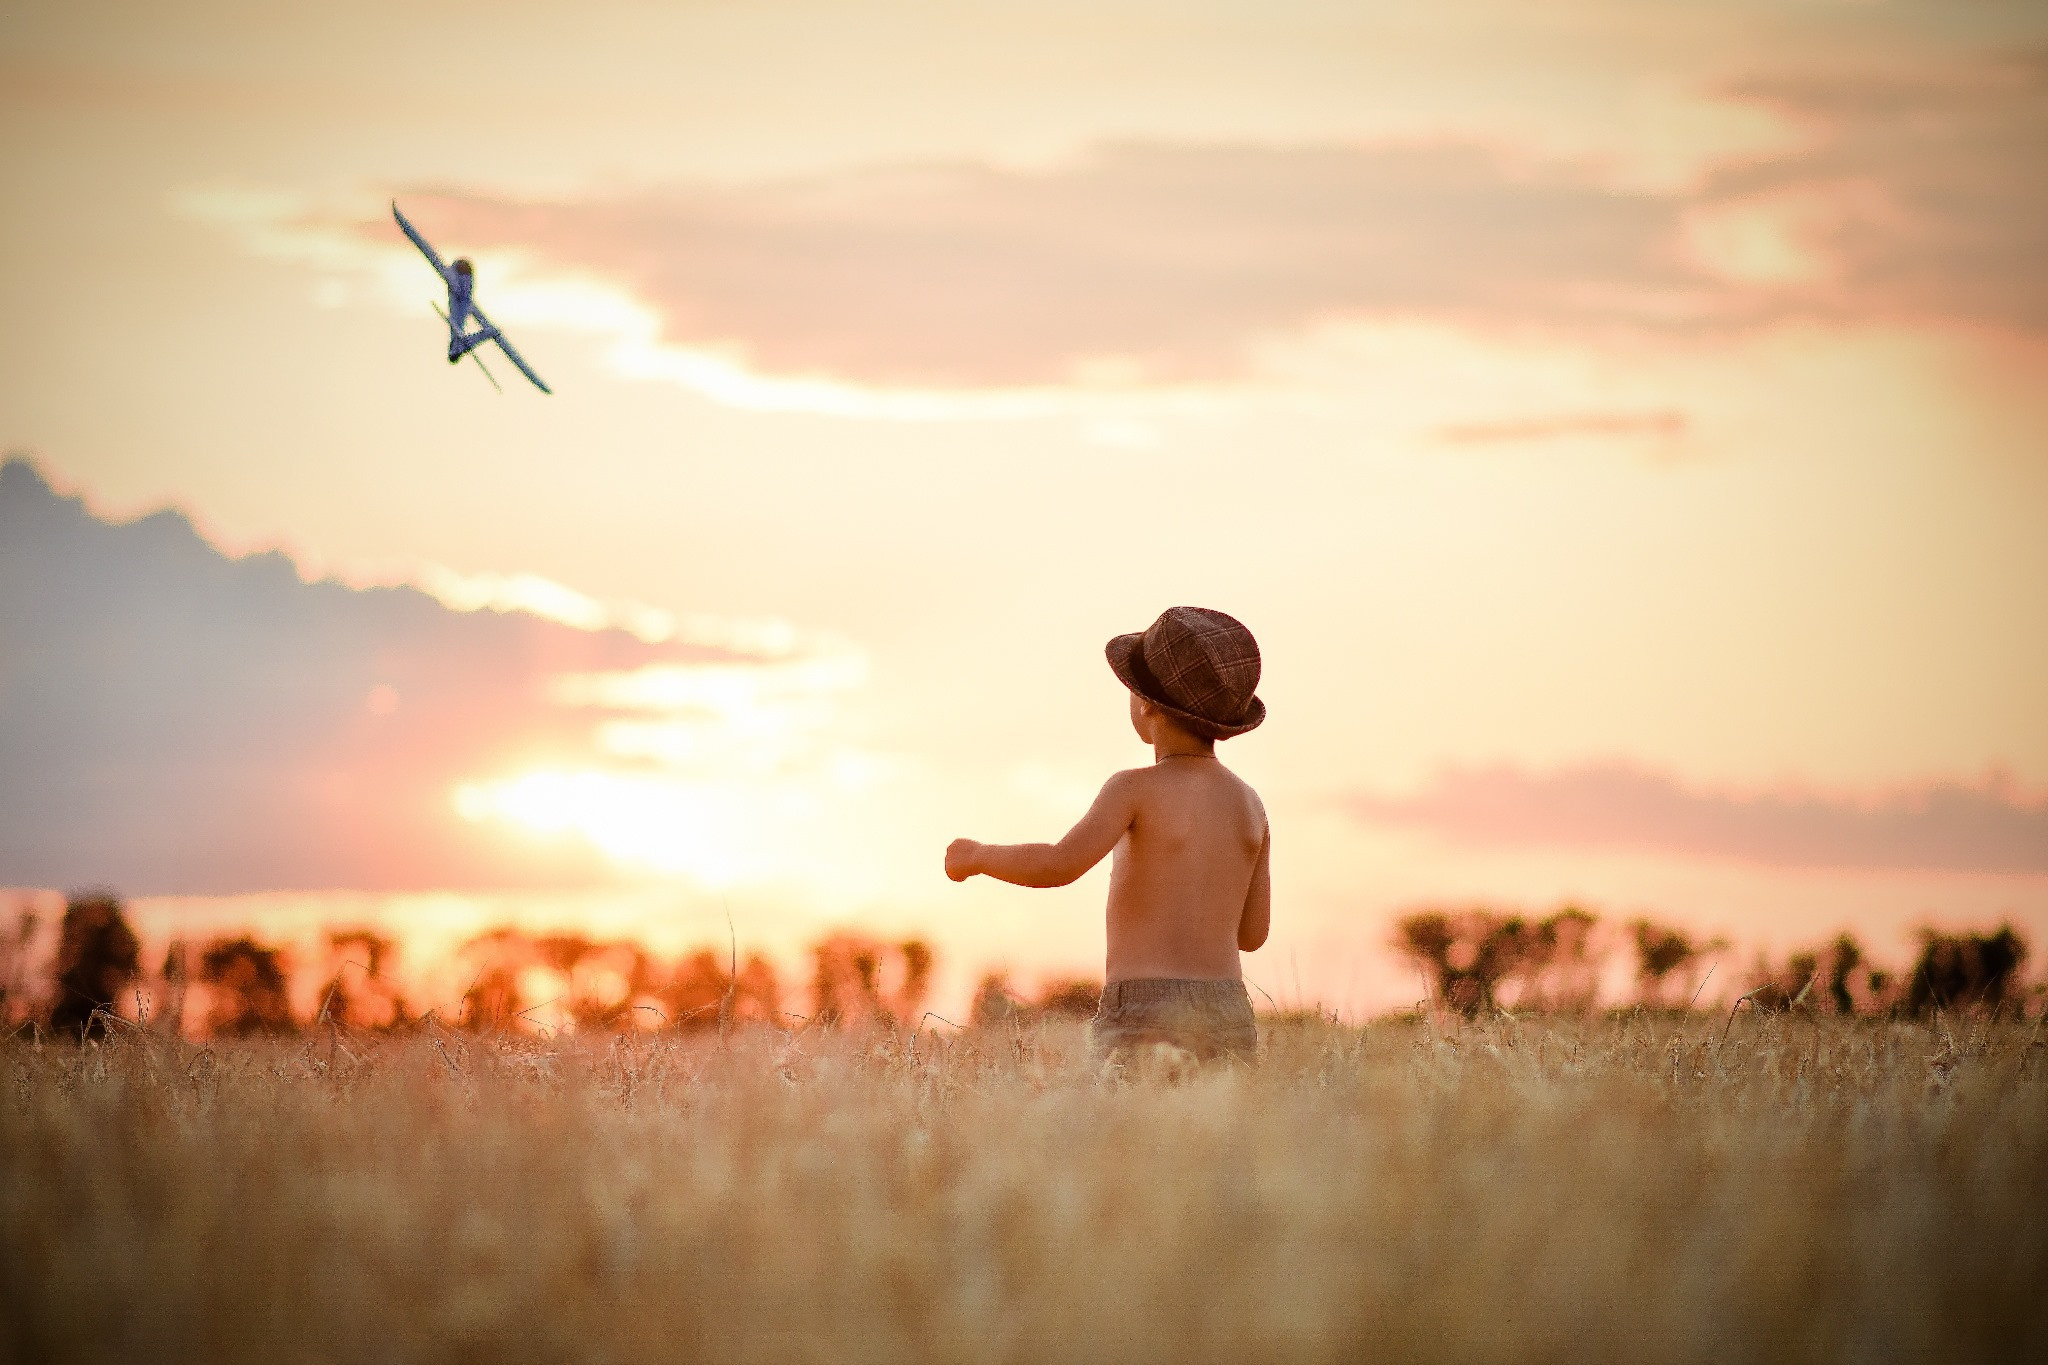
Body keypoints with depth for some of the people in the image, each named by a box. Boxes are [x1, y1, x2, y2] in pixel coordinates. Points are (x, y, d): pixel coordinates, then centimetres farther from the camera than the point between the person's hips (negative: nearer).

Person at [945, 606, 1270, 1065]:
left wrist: (978, 856, -1)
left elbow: (1059, 866, -20)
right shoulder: (1249, 803, 13)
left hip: (1146, 1025, -6)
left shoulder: (1137, 788, -5)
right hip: (1229, 1023, 6)